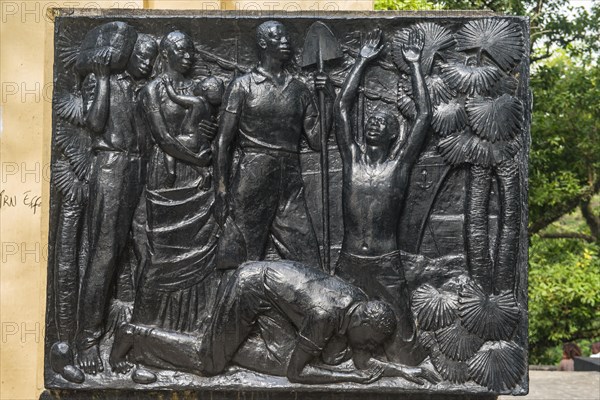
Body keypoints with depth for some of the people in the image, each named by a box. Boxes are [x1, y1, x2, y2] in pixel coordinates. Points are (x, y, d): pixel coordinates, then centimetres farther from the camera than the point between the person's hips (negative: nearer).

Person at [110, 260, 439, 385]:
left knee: (284, 356, -2)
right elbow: (296, 372, -26)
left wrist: (405, 371, -12)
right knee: (208, 361, -1)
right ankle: (137, 336, 13)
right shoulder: (324, 314, -32)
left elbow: (363, 360, 1)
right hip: (252, 285, -8)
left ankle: (226, 342, 14)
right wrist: (354, 377, -26)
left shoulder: (360, 306, -10)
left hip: (272, 280, 8)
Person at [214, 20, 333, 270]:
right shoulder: (243, 87, 3)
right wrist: (221, 190, -9)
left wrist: (329, 100, 1)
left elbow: (317, 141, 11)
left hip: (290, 186, 4)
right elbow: (223, 141, -1)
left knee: (310, 264, -3)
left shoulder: (300, 91, 15)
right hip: (252, 183, -3)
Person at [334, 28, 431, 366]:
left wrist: (415, 64, 2)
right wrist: (363, 61, 10)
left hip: (386, 265, -2)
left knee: (400, 337, 0)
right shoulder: (352, 157, 8)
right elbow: (343, 106, 7)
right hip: (348, 263, 3)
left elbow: (425, 115, -3)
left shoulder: (401, 162, 1)